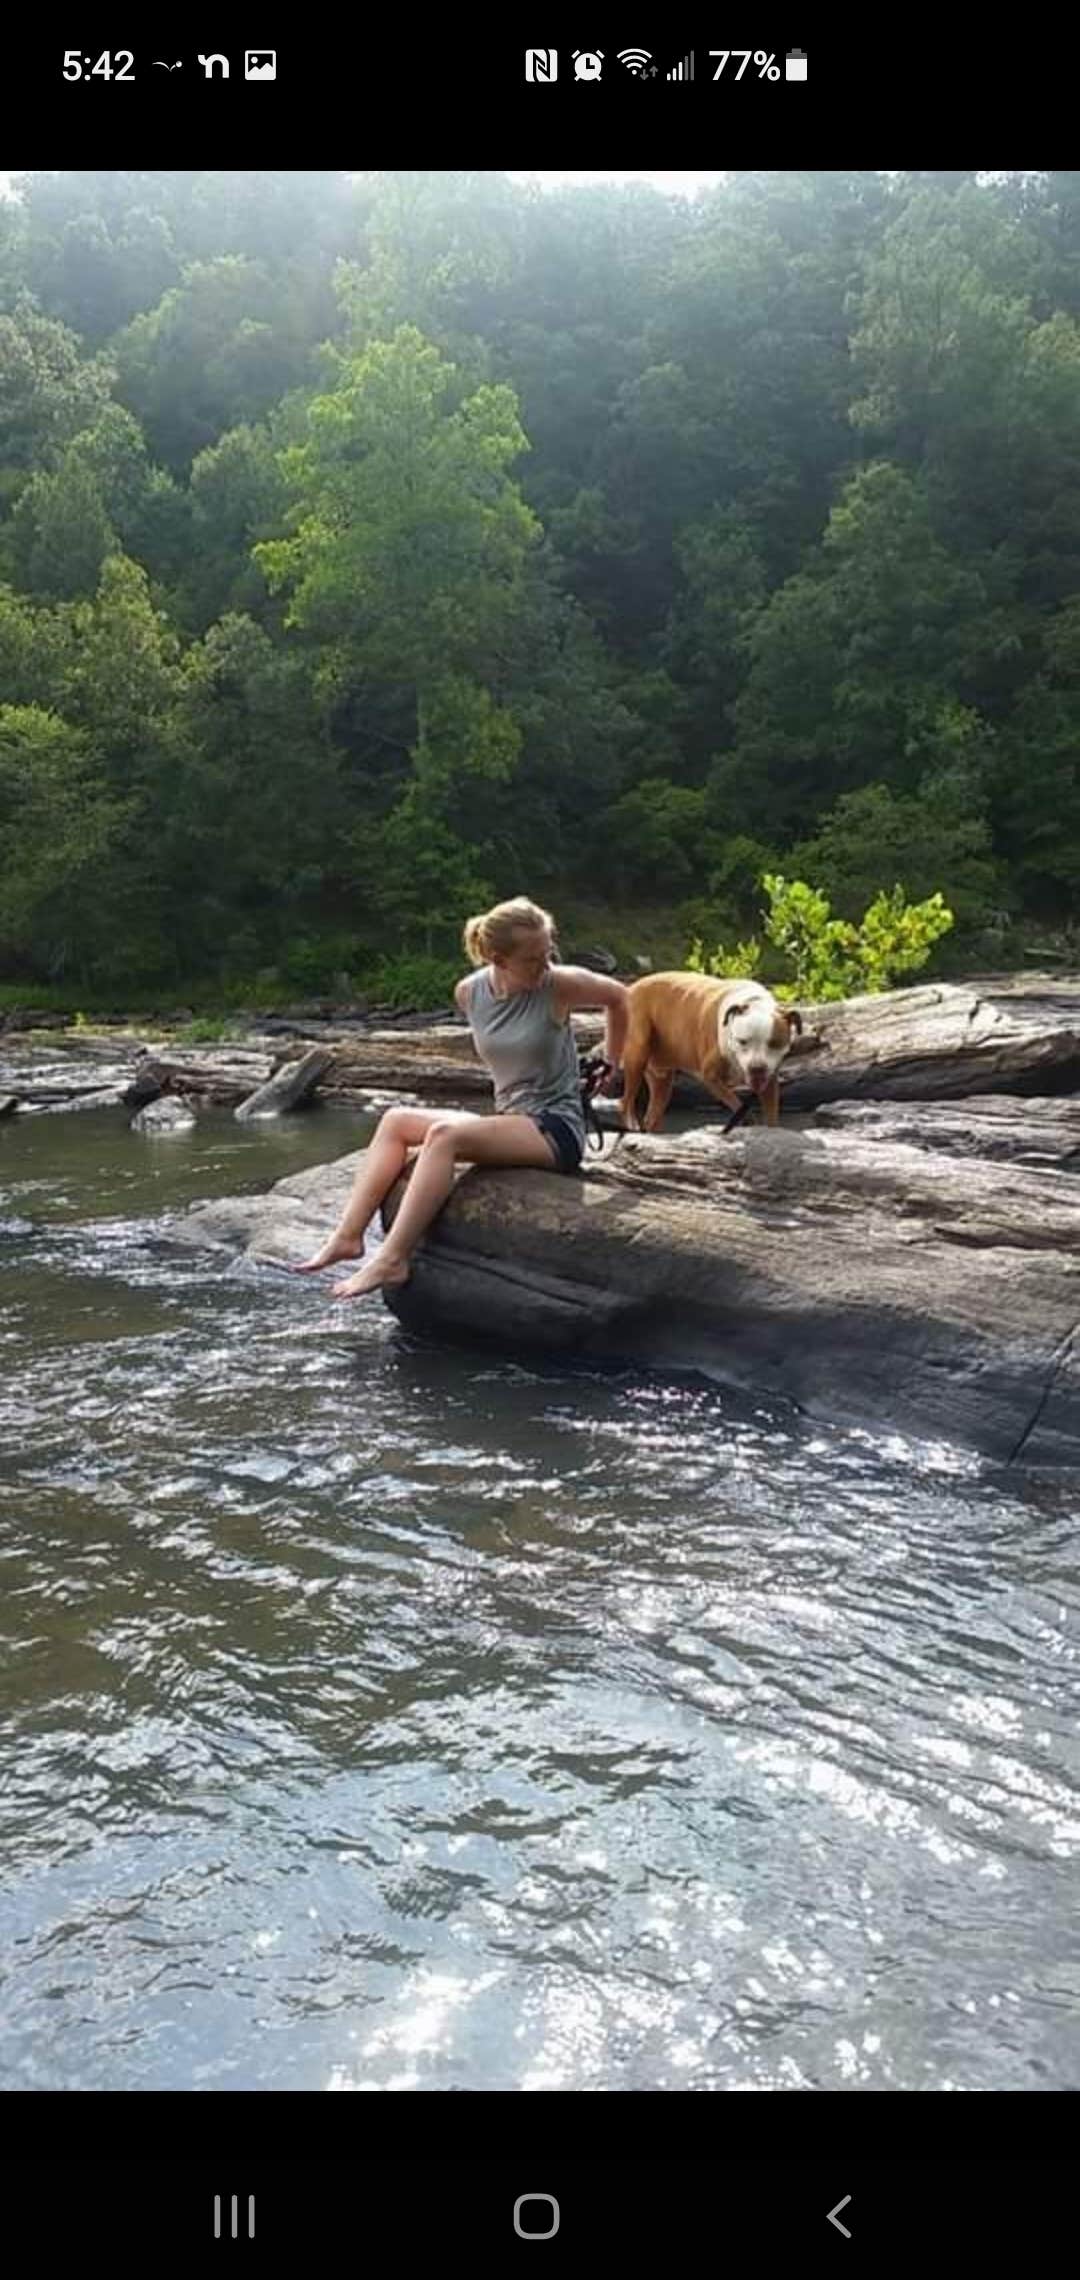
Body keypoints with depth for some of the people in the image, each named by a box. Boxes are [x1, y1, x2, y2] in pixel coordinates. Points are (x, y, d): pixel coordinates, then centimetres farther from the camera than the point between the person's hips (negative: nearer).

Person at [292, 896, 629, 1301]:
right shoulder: (469, 993, -2)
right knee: (396, 1121, 2)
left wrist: (612, 1064, 12)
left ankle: (393, 1259, -30)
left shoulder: (558, 985, -15)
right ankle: (348, 1236, -7)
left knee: (445, 1134, -28)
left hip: (557, 1129, -7)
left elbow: (617, 997, 3)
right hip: (509, 1122, 7)